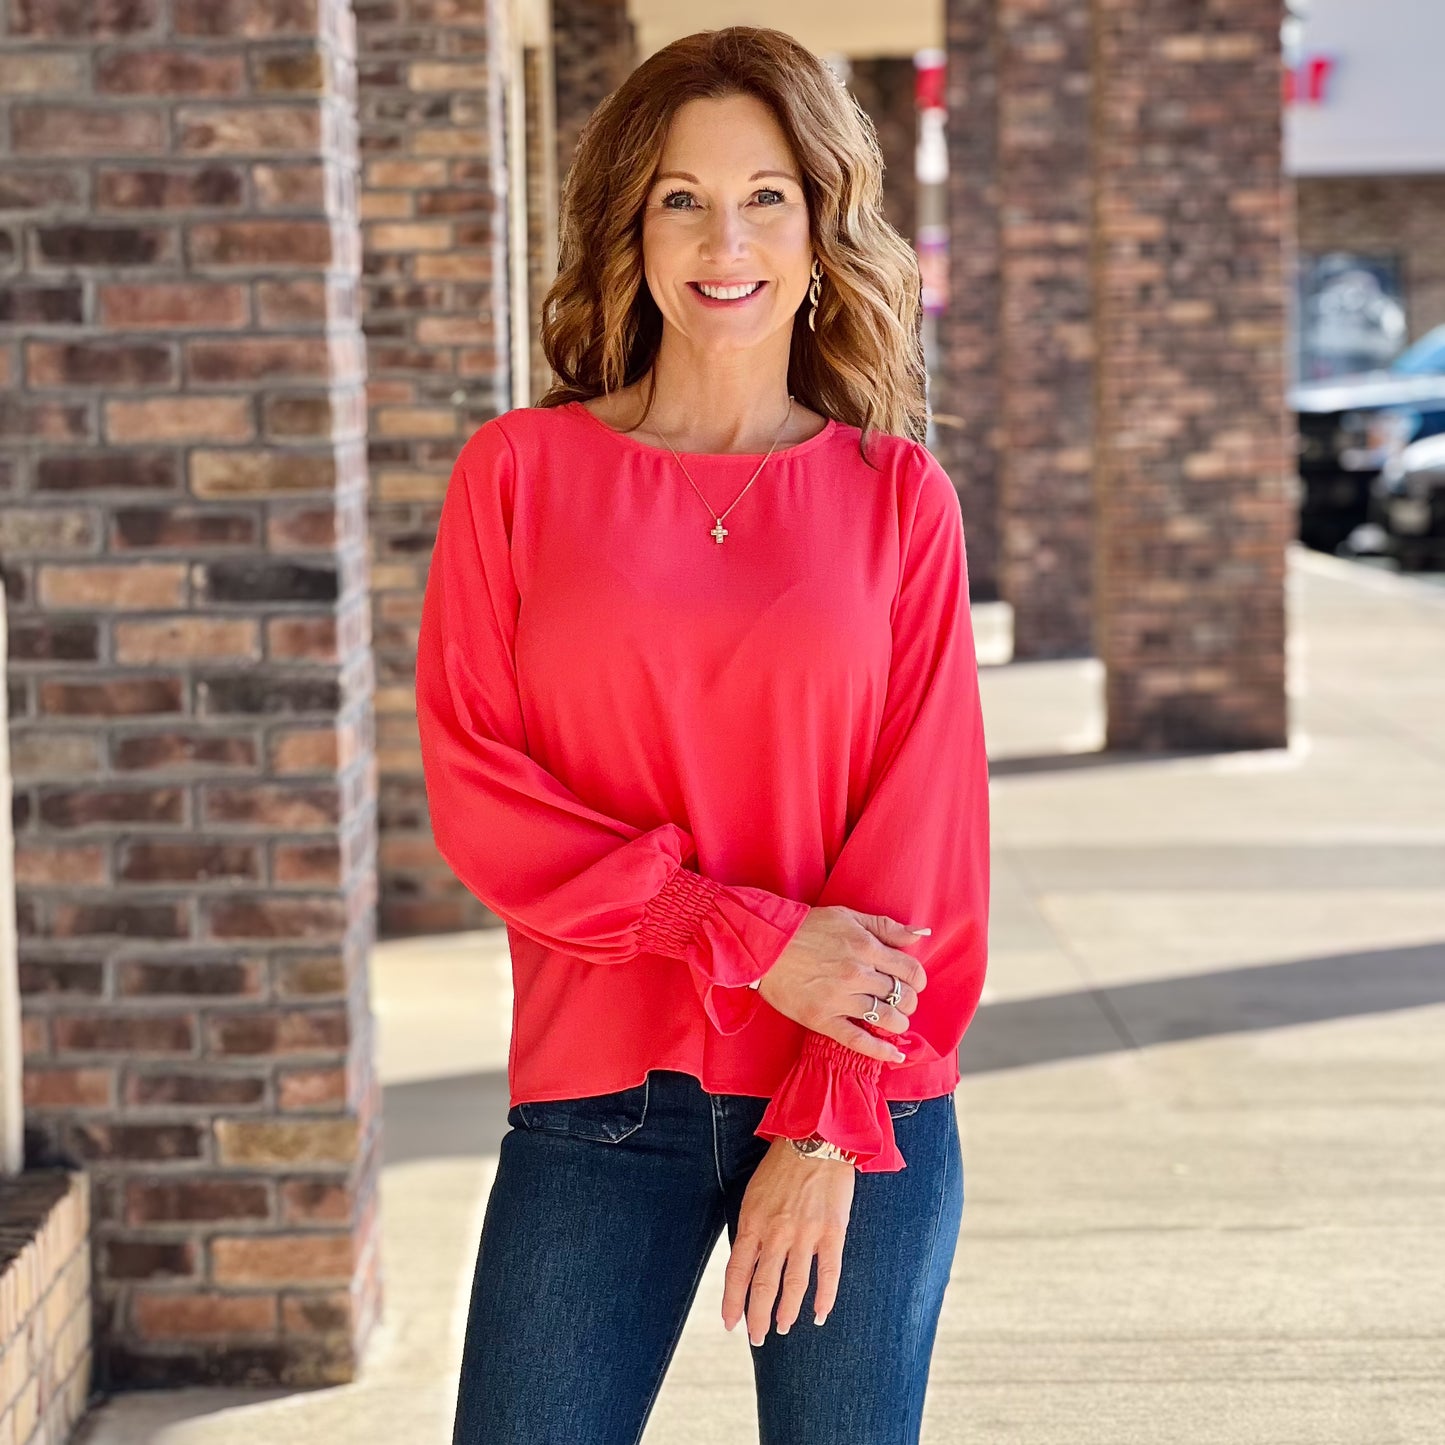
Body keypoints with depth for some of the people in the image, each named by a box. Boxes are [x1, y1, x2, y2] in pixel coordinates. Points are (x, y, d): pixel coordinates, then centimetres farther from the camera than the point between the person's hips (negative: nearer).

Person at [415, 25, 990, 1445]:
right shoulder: (520, 472, 3)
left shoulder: (897, 494, 4)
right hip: (601, 1096, 0)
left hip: (866, 1111, 0)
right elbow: (473, 787, -3)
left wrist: (830, 1126, -7)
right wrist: (750, 937, -12)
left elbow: (923, 821, 0)